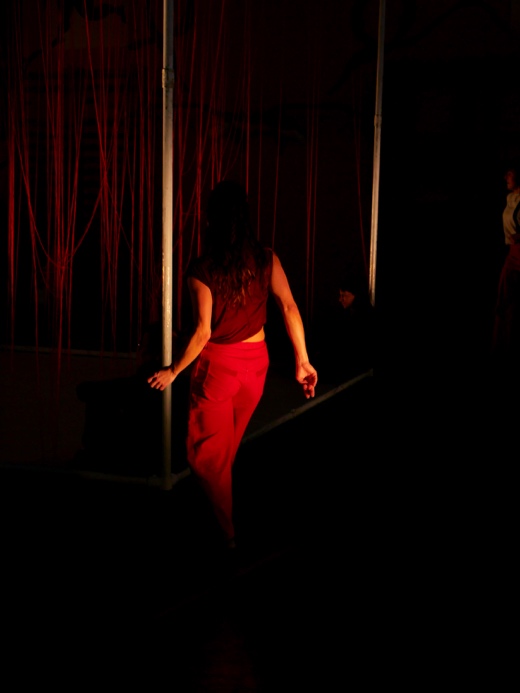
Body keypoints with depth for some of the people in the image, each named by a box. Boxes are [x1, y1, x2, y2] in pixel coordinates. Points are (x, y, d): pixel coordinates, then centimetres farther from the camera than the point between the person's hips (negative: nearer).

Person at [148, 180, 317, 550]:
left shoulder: (202, 270, -17)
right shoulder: (267, 259, -6)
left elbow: (203, 332, -19)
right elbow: (290, 308, -11)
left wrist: (173, 371, -6)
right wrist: (303, 361, -5)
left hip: (217, 365, -4)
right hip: (256, 361, 5)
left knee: (207, 454, 10)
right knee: (228, 448, 24)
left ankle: (229, 533, 11)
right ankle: (221, 507, 41)